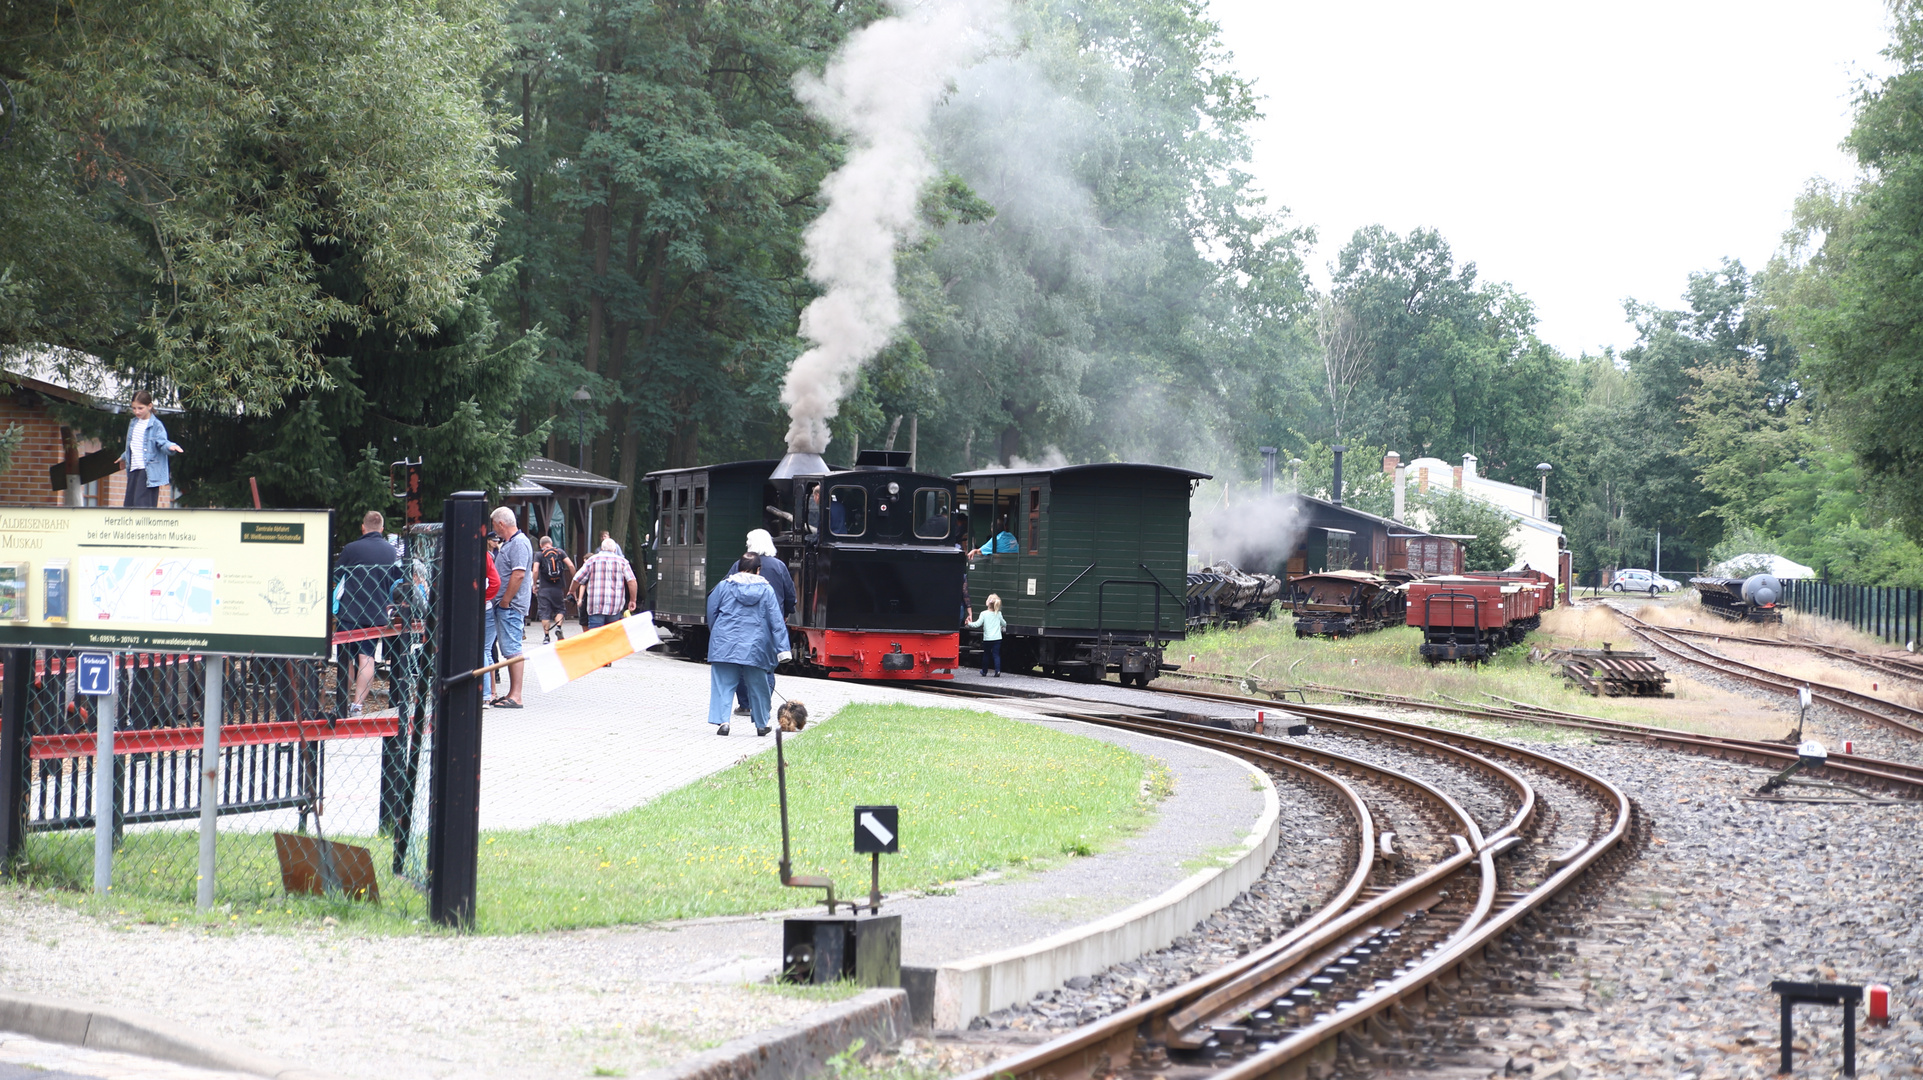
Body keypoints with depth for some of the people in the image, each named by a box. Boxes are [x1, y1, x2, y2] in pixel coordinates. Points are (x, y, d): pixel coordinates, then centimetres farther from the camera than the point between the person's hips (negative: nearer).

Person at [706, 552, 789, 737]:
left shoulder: (724, 586, 2)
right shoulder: (766, 590, 2)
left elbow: (711, 612, 12)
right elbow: (776, 621, 1)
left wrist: (716, 634, 29)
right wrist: (782, 648, 1)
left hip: (725, 645, 0)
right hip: (755, 646, 0)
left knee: (723, 684, 1)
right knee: (757, 685, 12)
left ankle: (721, 720, -14)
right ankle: (761, 724, 22)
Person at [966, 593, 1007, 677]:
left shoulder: (984, 614, -7)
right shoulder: (998, 614, 4)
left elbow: (977, 624, -11)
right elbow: (1004, 623, 18)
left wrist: (969, 623, 5)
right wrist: (1003, 627, 41)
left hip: (987, 639, -1)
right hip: (997, 638, 1)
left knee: (986, 655, 14)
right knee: (996, 655, 2)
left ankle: (984, 672, 23)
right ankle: (998, 671, -14)